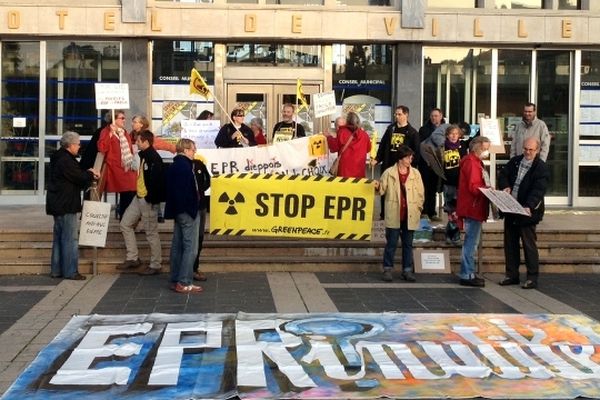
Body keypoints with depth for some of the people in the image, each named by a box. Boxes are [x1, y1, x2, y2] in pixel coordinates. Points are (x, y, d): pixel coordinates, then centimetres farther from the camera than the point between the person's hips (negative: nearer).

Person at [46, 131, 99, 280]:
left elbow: (76, 175, 17)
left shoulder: (59, 158, 14)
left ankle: (56, 270, 20)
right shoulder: (66, 160, -19)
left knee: (59, 237, 14)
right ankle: (70, 271, -2)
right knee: (70, 239, -5)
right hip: (66, 206, -11)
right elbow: (80, 178, -16)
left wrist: (88, 174, 6)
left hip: (58, 205, 11)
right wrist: (91, 174, 2)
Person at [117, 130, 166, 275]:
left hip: (148, 200, -10)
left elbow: (157, 180, -24)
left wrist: (151, 198, -23)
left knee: (151, 233, -1)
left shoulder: (154, 158, -18)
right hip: (139, 198, 10)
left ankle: (155, 265, 8)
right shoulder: (144, 155, 12)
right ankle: (133, 258, 18)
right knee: (125, 224, 12)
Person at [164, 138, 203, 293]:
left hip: (177, 210, 10)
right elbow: (189, 190, -24)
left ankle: (175, 281, 17)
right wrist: (193, 209, -18)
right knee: (190, 247, -7)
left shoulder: (173, 166, 14)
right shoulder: (185, 166, -17)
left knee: (177, 246, 12)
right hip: (187, 211, -10)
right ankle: (184, 283, -7)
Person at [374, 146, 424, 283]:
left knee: (408, 244, 9)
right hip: (394, 215, -2)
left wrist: (418, 208, 1)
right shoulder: (389, 172, 0)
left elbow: (420, 193, 7)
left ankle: (407, 270, 15)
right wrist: (378, 187, -19)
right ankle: (387, 269, 9)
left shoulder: (415, 173, 5)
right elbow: (383, 190, 2)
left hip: (410, 215, 2)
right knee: (391, 243, 2)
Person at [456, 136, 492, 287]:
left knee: (472, 242, 14)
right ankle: (467, 276, -5)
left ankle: (469, 273, 20)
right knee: (471, 242, -8)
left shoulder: (475, 162, 20)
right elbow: (473, 187, -21)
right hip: (472, 209, -11)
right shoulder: (471, 162, -13)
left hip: (474, 209, 11)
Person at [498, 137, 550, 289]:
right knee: (510, 242, 12)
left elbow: (538, 190, -21)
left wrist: (529, 206, -36)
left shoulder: (541, 168, -11)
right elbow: (503, 175, 13)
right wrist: (505, 187, -10)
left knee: (529, 244, -2)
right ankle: (512, 275, 22)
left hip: (528, 211, -6)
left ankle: (532, 278, 6)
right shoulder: (515, 161, 8)